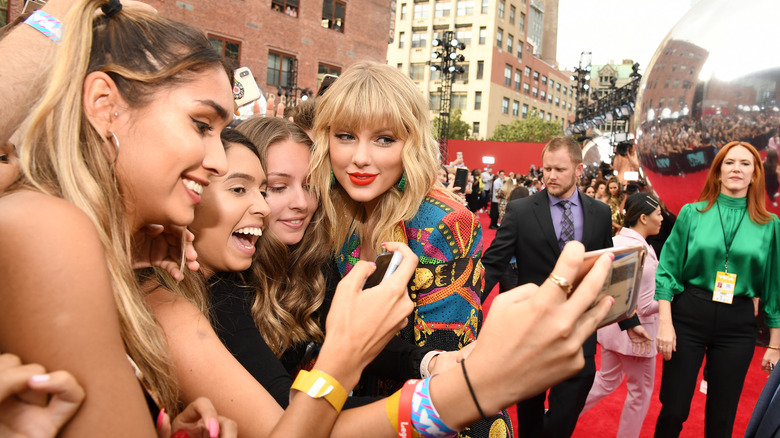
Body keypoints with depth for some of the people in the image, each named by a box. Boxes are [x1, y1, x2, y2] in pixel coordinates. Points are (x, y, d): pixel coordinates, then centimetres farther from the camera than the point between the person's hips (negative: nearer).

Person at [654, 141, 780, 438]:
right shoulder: (692, 213, 1)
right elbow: (667, 270, 0)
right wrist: (665, 323, -8)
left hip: (738, 324, 2)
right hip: (688, 316, -1)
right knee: (673, 411, 2)